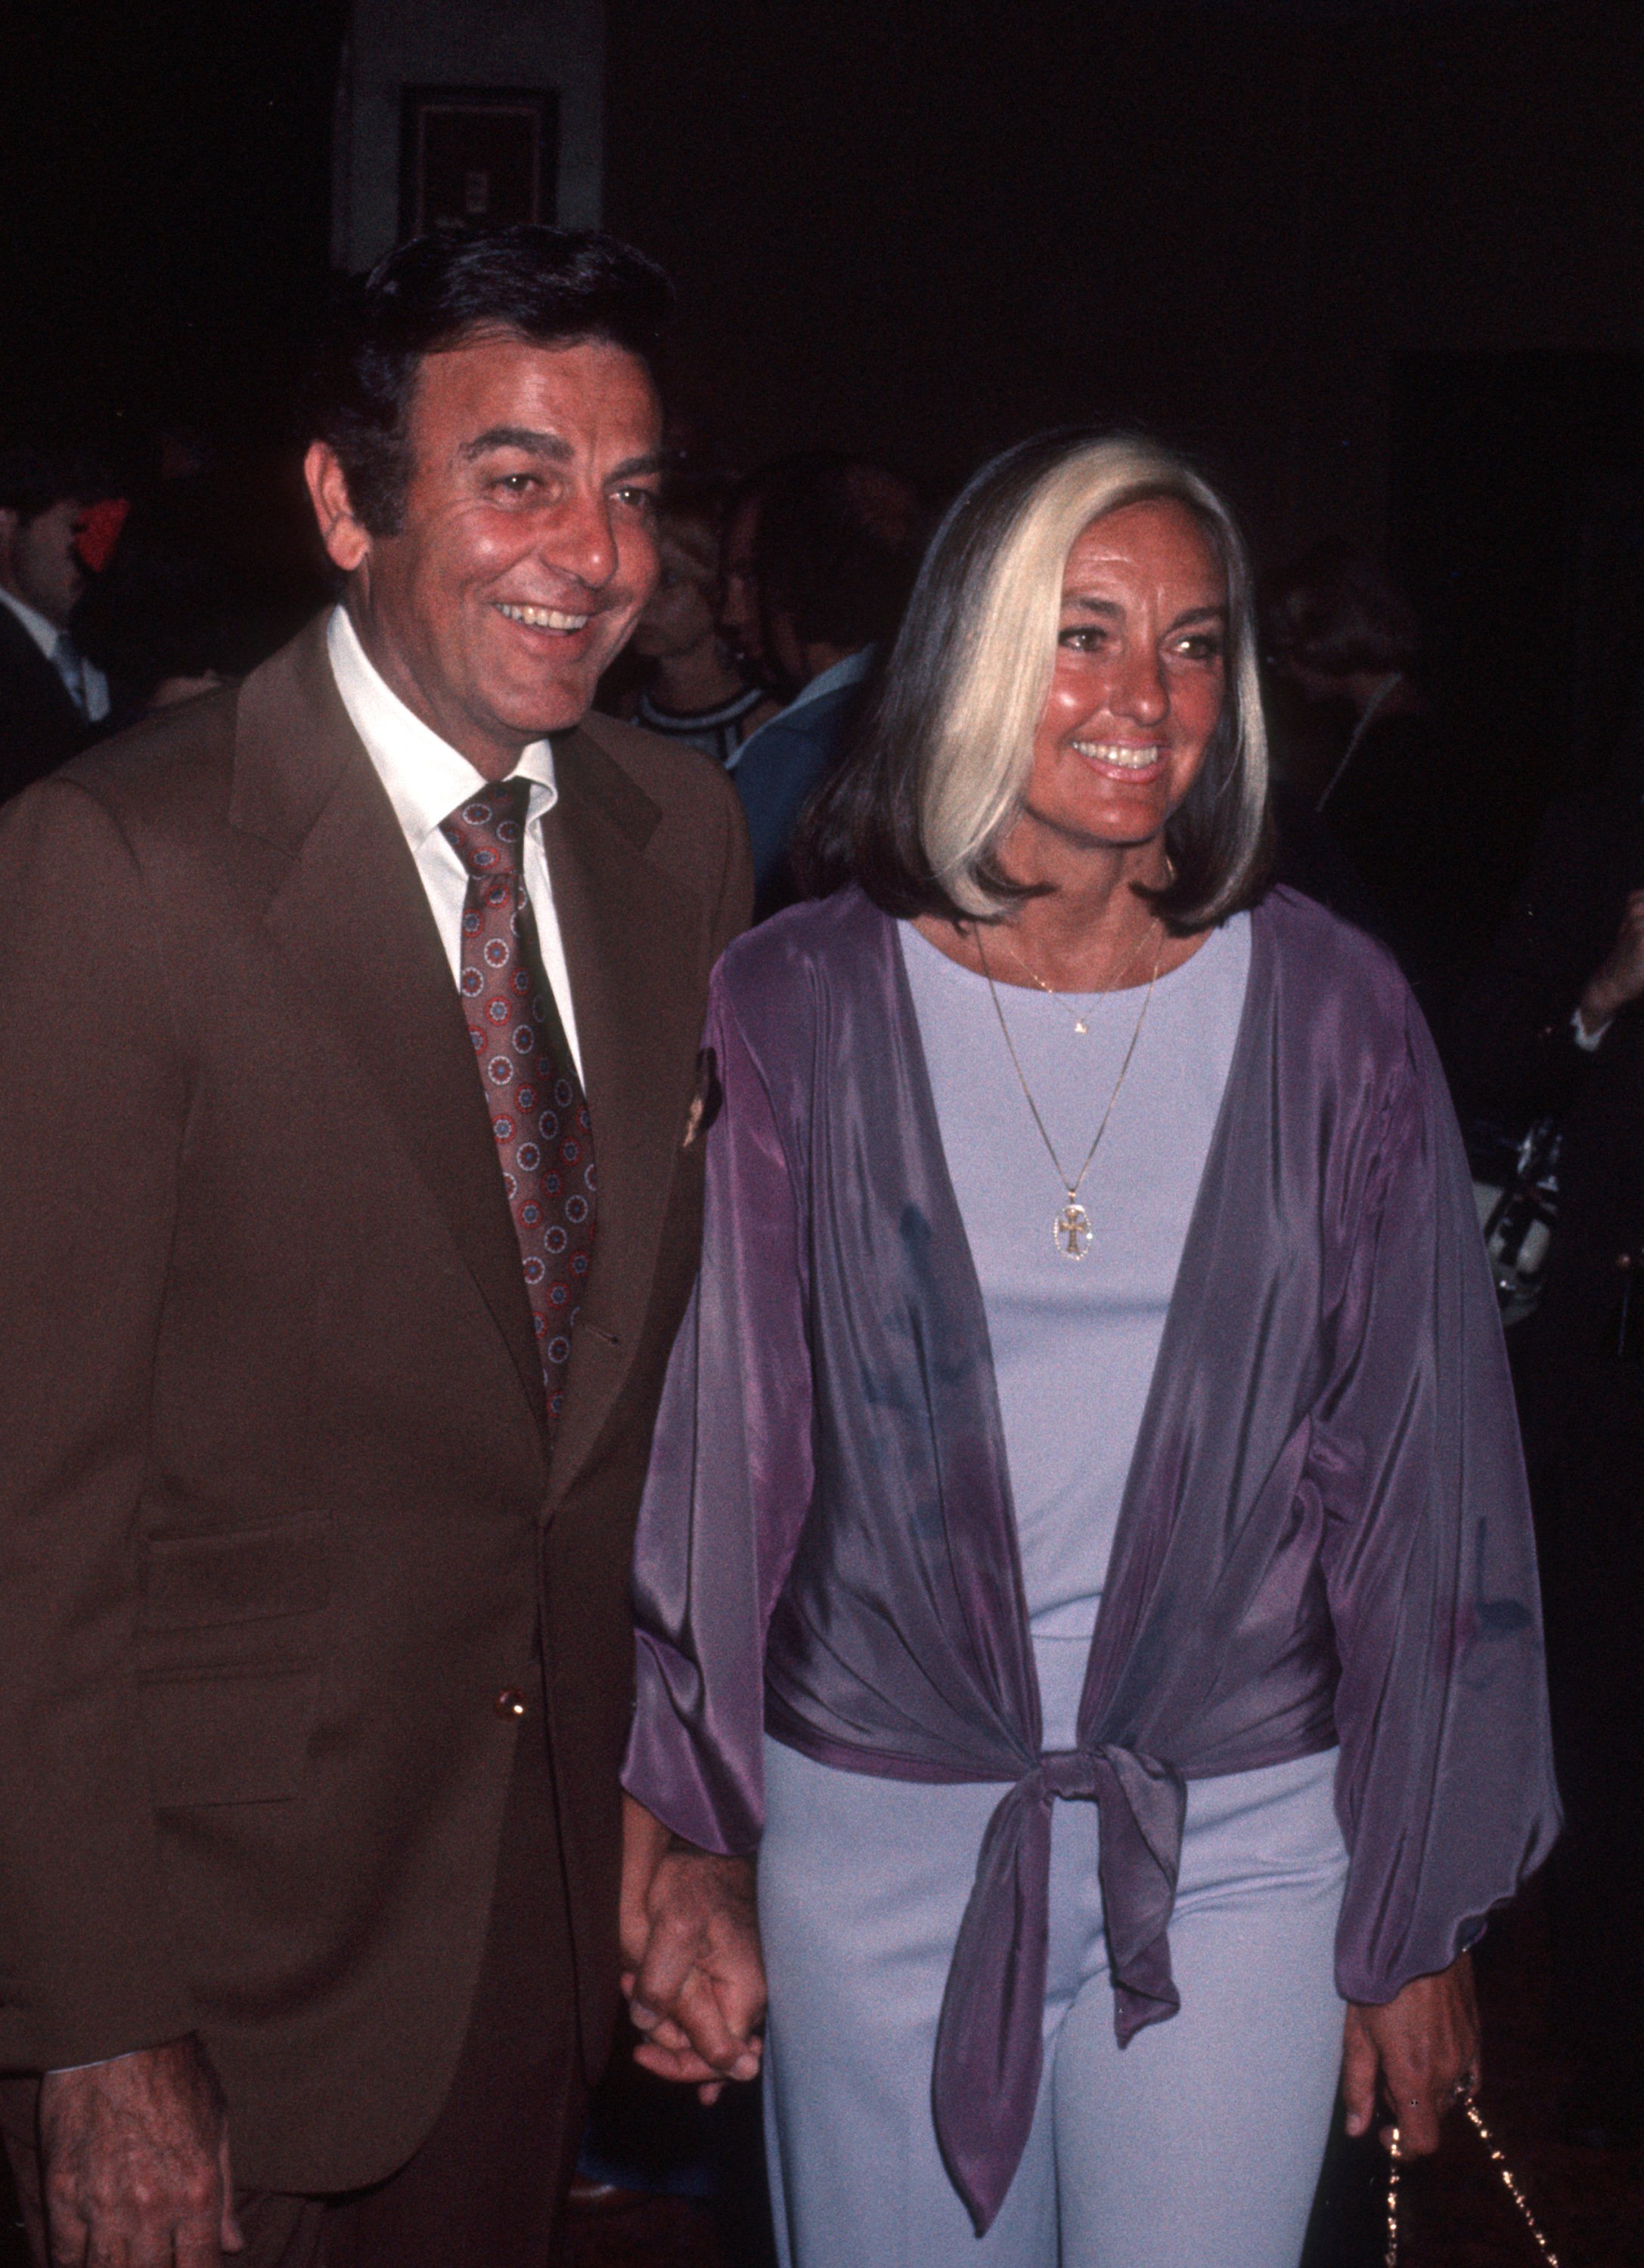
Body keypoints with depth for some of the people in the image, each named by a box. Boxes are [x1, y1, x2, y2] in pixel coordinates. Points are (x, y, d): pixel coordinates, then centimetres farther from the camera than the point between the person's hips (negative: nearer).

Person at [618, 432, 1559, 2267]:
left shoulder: (1328, 1016, -3)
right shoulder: (796, 1008, -4)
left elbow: (1418, 1469, 1)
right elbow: (714, 1444, -1)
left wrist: (1425, 1916, 3)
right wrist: (685, 1844, -3)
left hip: (1241, 1845, 0)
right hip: (872, 1829, 0)